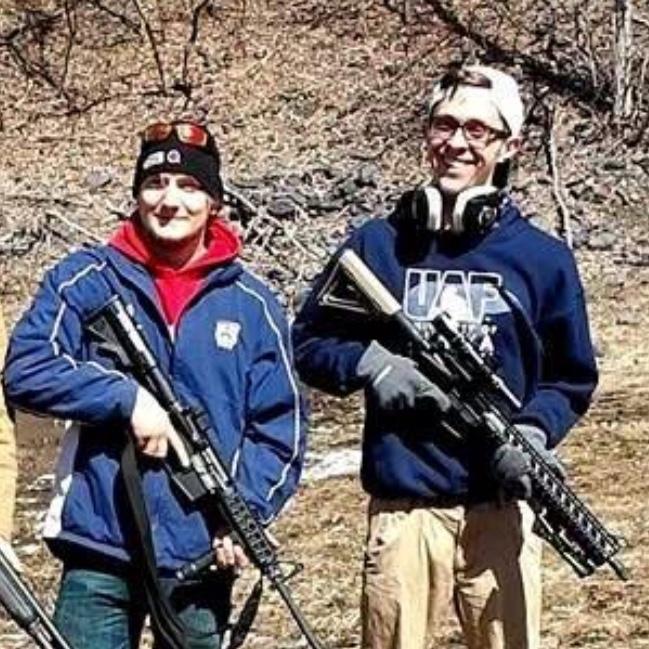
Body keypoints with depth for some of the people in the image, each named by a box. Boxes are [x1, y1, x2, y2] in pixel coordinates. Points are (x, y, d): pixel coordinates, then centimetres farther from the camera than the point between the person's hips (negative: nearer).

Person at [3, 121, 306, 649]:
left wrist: (246, 513, -10)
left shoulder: (251, 304, 5)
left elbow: (280, 429, 4)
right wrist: (128, 398, -18)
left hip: (203, 553, 2)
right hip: (99, 547, -1)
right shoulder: (86, 280, 2)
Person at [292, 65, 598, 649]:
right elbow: (307, 343, 11)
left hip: (502, 508, 1)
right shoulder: (377, 244, 4)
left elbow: (571, 378, 10)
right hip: (403, 506, 0)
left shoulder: (542, 258, 4)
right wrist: (369, 364, -9)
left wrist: (534, 432, -9)